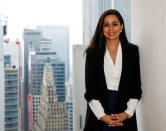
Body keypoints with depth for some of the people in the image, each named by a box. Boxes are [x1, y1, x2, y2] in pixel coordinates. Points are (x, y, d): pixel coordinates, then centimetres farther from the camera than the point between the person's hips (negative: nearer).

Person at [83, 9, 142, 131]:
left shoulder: (132, 50, 3)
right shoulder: (92, 52, 0)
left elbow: (136, 87, 3)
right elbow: (90, 89, -3)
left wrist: (128, 113, -8)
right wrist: (102, 115, -12)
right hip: (98, 111, -1)